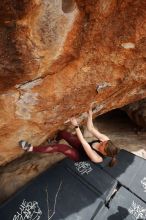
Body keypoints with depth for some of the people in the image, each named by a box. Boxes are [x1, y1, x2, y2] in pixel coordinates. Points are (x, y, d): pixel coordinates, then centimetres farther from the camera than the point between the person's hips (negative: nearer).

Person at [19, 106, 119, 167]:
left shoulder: (96, 158, -36)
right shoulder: (106, 140, -25)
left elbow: (83, 141, -40)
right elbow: (91, 129, -23)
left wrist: (76, 126, -43)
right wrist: (90, 114, -33)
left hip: (79, 155, -5)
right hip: (83, 146, 5)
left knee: (59, 147, -27)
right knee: (62, 133, -5)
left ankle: (31, 148, -16)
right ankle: (55, 141, 34)